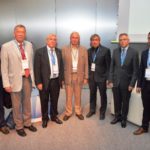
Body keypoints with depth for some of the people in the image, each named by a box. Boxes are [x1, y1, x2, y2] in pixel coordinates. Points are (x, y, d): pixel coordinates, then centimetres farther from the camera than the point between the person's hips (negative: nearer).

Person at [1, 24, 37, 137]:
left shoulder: (29, 45, 4)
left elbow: (31, 62, 9)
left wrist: (32, 76, 5)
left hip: (28, 78, 4)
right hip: (16, 79, -3)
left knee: (27, 102, 17)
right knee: (17, 104, 10)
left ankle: (27, 123, 36)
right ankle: (19, 126, 29)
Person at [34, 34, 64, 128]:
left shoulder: (59, 51, 6)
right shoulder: (40, 52, -8)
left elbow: (61, 66, 10)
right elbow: (37, 68, -10)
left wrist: (61, 78, 6)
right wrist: (38, 82, -13)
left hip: (56, 80, 4)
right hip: (45, 81, -3)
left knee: (54, 100, 17)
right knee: (44, 101, 12)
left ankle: (54, 116, 36)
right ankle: (45, 118, 31)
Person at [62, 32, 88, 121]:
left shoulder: (84, 50, 3)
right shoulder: (64, 49, -1)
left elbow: (86, 64, 3)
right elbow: (62, 63, -2)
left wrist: (86, 77, 0)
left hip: (79, 76, 1)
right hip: (68, 76, -1)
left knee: (78, 96, 12)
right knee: (68, 96, 8)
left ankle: (78, 112, 27)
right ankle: (68, 112, 23)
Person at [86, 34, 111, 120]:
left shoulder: (106, 50, -9)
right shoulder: (89, 51, 5)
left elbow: (109, 65, -9)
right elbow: (88, 63, 8)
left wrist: (107, 78, -12)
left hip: (101, 76, -4)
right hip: (91, 76, 4)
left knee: (103, 95, 10)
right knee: (92, 94, 16)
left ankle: (102, 112, 27)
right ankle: (92, 110, 33)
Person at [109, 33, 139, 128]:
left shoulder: (134, 52, -7)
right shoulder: (115, 51, 3)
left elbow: (136, 70, -7)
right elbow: (112, 67, 5)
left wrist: (132, 84, -11)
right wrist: (111, 80, 0)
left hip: (126, 82, -2)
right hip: (116, 81, 3)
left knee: (125, 102, 12)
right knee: (117, 101, 13)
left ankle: (124, 119, 31)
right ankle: (117, 116, 34)